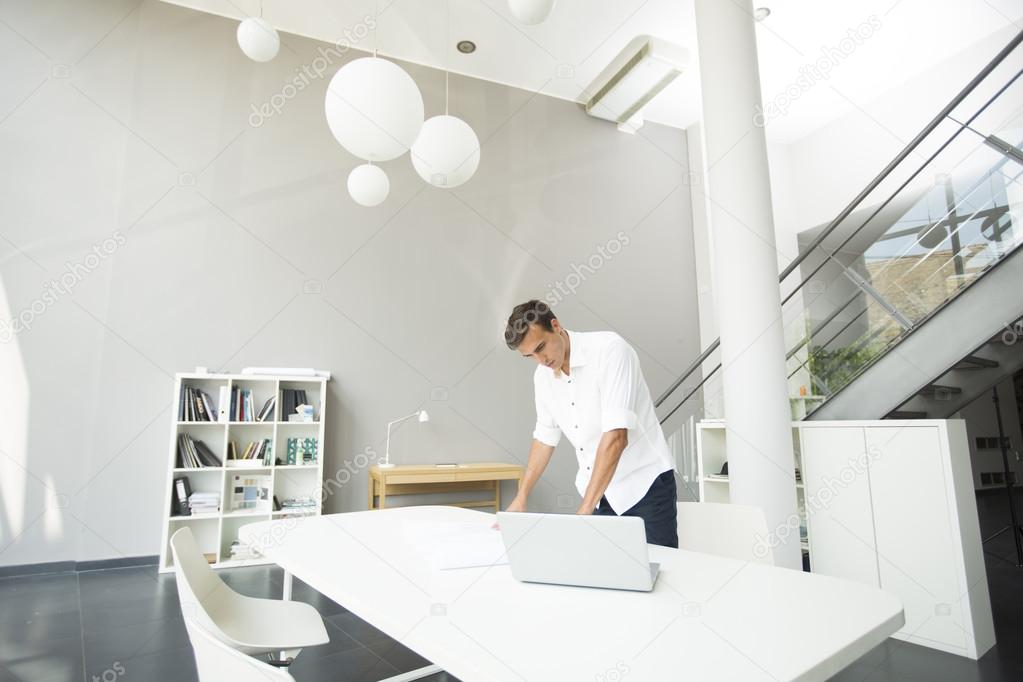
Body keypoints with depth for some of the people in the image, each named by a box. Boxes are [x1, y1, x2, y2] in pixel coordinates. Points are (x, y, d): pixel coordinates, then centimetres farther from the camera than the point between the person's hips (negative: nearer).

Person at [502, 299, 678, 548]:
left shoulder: (609, 349, -20)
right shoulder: (542, 376, 2)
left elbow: (616, 436, -27)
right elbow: (545, 436, 14)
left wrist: (585, 509, -29)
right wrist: (521, 497, 11)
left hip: (643, 484, -5)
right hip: (599, 492, 6)